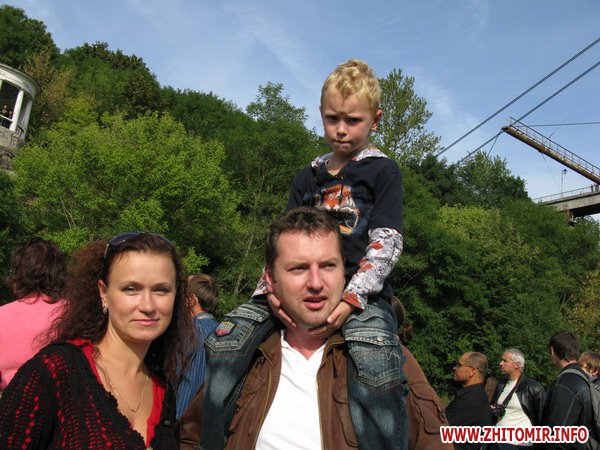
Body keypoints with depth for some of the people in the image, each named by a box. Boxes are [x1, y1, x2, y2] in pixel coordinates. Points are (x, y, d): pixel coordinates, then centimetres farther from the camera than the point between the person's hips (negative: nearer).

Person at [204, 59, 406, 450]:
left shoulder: (383, 171, 7)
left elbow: (386, 244, -4)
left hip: (360, 292, -4)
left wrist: (349, 301, -17)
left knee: (376, 374, -34)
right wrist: (272, 290, -6)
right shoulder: (308, 178, 20)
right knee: (222, 341, -12)